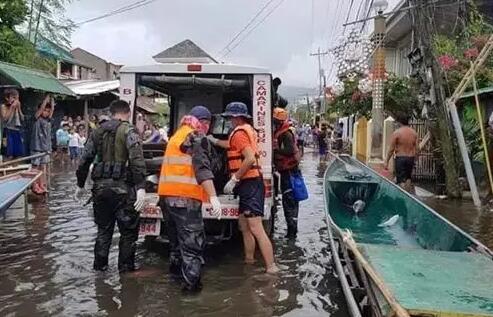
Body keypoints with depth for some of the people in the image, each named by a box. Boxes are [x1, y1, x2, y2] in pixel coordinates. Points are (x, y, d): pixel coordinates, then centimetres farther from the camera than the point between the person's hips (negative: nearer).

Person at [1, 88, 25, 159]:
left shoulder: (17, 107, 13)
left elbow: (22, 118, 8)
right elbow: (5, 118, -15)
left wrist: (19, 108, -1)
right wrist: (11, 107, -13)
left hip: (17, 132, 6)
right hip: (8, 132, -6)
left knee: (19, 155, 4)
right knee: (9, 155, -10)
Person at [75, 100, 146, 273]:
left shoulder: (97, 131, 11)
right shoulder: (128, 131, -7)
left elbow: (85, 160, 13)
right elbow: (137, 160, -20)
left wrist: (80, 185, 22)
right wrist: (141, 187, -25)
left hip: (100, 187, 6)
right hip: (122, 187, -5)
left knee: (103, 229, 19)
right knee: (128, 231, 8)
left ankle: (100, 266, 25)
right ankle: (125, 268, 15)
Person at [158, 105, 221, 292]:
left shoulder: (176, 136, 22)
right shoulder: (196, 137, -6)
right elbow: (202, 168, -19)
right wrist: (213, 197, -25)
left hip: (167, 194, 9)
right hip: (185, 197, -9)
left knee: (177, 237, 22)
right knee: (193, 241, -6)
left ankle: (176, 270, 34)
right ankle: (191, 282, -8)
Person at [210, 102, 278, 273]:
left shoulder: (239, 132, -12)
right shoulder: (247, 130, 17)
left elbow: (250, 159, -25)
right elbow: (233, 146, 38)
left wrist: (234, 179, -20)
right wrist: (215, 141, 46)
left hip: (250, 184, -11)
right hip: (248, 184, 11)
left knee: (256, 228, -14)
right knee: (244, 225, 18)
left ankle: (271, 268, -16)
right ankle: (249, 260, 28)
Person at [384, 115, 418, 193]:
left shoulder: (396, 133, -10)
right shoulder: (414, 132, 5)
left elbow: (391, 149, -10)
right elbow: (417, 149, 6)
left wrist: (386, 161, -4)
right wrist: (414, 160, 16)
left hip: (400, 158, -5)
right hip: (411, 158, 5)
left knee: (401, 180, -1)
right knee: (408, 178, 21)